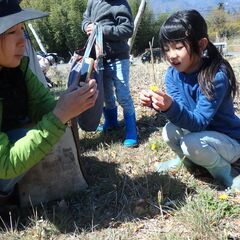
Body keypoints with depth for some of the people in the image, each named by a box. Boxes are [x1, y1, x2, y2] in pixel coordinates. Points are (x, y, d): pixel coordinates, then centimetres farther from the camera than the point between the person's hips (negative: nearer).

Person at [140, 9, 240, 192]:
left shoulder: (216, 76, -29)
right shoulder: (173, 73, -9)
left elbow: (199, 122, -32)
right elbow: (178, 109, -12)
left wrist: (171, 108, -49)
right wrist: (158, 104, -32)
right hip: (198, 132, 6)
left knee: (191, 143, -31)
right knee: (170, 132, -19)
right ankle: (186, 160, 13)